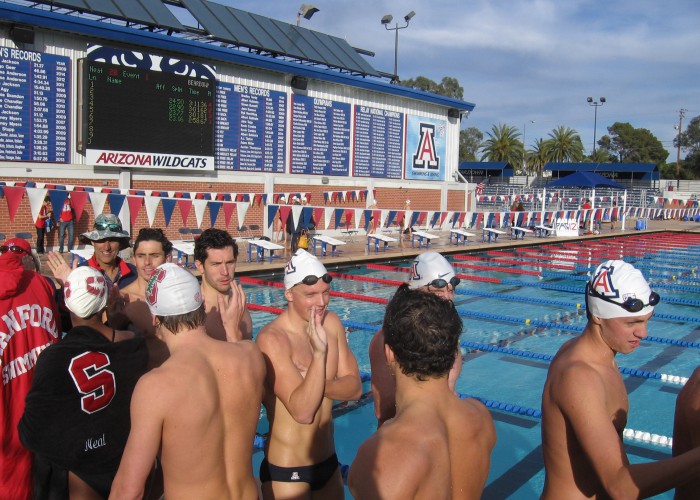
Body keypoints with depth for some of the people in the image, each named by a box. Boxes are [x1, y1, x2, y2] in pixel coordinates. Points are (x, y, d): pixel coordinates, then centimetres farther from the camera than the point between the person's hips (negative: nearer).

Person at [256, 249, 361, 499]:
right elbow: (302, 411, -26)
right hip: (286, 472, -6)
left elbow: (355, 387, -2)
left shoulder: (332, 323, -1)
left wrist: (316, 385, -19)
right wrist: (320, 352, -33)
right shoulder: (272, 339, -21)